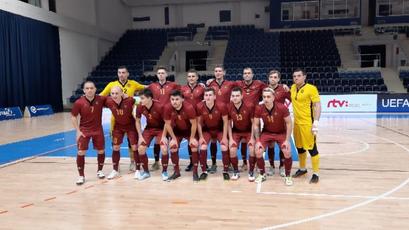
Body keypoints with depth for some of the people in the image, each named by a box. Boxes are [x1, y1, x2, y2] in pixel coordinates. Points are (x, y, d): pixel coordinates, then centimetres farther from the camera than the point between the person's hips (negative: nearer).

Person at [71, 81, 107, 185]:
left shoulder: (101, 99, -14)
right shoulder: (79, 102, -16)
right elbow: (73, 117, -5)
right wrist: (78, 131, -10)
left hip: (98, 130, 2)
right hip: (84, 130, -1)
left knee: (101, 151, 9)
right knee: (81, 152, -7)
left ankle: (99, 171, 32)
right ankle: (81, 176, 8)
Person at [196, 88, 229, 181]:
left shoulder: (221, 106, -24)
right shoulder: (199, 107, -21)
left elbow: (225, 122, -12)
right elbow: (199, 123, -7)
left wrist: (224, 137, -15)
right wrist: (201, 137, -12)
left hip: (219, 129, -1)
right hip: (206, 130, 1)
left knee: (224, 148, -16)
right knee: (203, 147, -18)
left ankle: (225, 171, 4)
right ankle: (204, 171, 0)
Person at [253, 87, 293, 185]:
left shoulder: (282, 108, -25)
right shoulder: (259, 109, -20)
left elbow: (288, 123, -13)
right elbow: (256, 125, -7)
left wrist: (287, 140, -17)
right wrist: (258, 141, -11)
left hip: (281, 133, -1)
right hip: (266, 133, 2)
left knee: (287, 152, -19)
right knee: (258, 152, -13)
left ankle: (288, 176, 6)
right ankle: (262, 175, 12)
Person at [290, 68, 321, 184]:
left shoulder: (311, 88, -10)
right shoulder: (293, 88, 9)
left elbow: (317, 105, -13)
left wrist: (316, 122, -20)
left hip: (308, 123, -7)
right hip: (297, 122, 7)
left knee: (312, 148, -2)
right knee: (299, 147, 16)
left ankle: (316, 173, 9)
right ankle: (302, 169, 33)